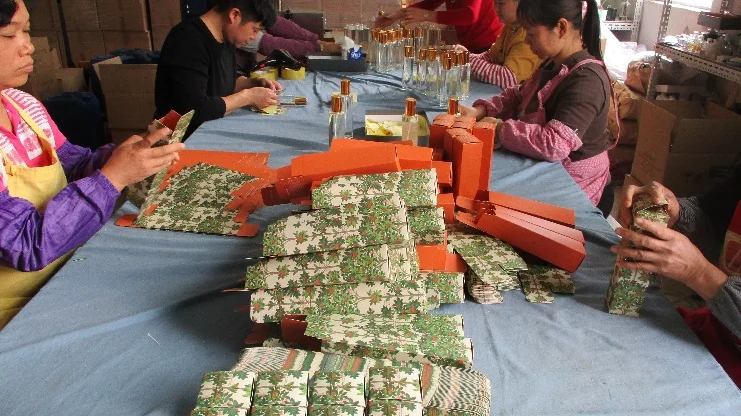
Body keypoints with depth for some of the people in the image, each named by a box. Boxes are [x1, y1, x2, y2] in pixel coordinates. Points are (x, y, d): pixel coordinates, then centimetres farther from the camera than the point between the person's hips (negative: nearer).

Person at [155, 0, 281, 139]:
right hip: (184, 139, -8)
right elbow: (194, 110, -31)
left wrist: (255, 83, 2)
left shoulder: (226, 37, 4)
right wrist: (248, 96, -21)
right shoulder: (189, 41, -23)